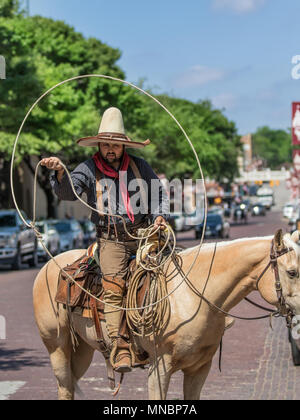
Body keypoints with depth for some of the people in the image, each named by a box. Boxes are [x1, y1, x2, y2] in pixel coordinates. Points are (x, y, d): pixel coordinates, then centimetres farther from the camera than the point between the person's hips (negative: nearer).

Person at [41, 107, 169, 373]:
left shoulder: (140, 166, 11)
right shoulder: (89, 169, 5)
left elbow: (159, 193, 19)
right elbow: (69, 193, -9)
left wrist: (160, 216, 1)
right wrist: (61, 174, -28)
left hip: (143, 233, 3)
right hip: (111, 238, -3)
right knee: (113, 286, -18)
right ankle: (120, 349, -19)